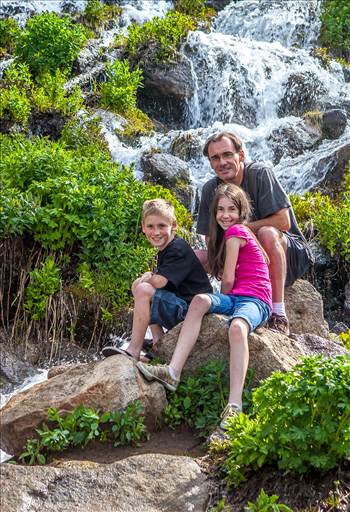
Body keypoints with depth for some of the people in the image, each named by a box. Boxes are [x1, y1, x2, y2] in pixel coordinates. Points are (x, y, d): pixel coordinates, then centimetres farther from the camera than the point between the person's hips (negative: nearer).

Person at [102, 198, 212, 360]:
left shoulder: (178, 250, -17)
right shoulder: (163, 251, 15)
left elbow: (159, 281, -26)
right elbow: (159, 281, 14)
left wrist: (149, 276, -4)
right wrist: (150, 277, -7)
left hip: (190, 309, -11)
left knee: (144, 290, -22)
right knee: (138, 285, 11)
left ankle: (133, 350, -17)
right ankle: (158, 340, 4)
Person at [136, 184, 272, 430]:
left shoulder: (236, 231, -4)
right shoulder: (231, 233, 23)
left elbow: (227, 279, -4)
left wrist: (225, 296, 12)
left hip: (256, 300, -7)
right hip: (234, 298, 7)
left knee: (237, 327, -38)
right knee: (201, 299, -22)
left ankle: (235, 406, -47)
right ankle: (173, 372, -36)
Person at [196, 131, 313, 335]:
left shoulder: (260, 174, -16)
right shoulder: (210, 189, -1)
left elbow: (283, 222, -22)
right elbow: (210, 239, 1)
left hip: (289, 255, -5)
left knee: (267, 233, -37)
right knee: (196, 258, -10)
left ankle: (279, 314, -33)